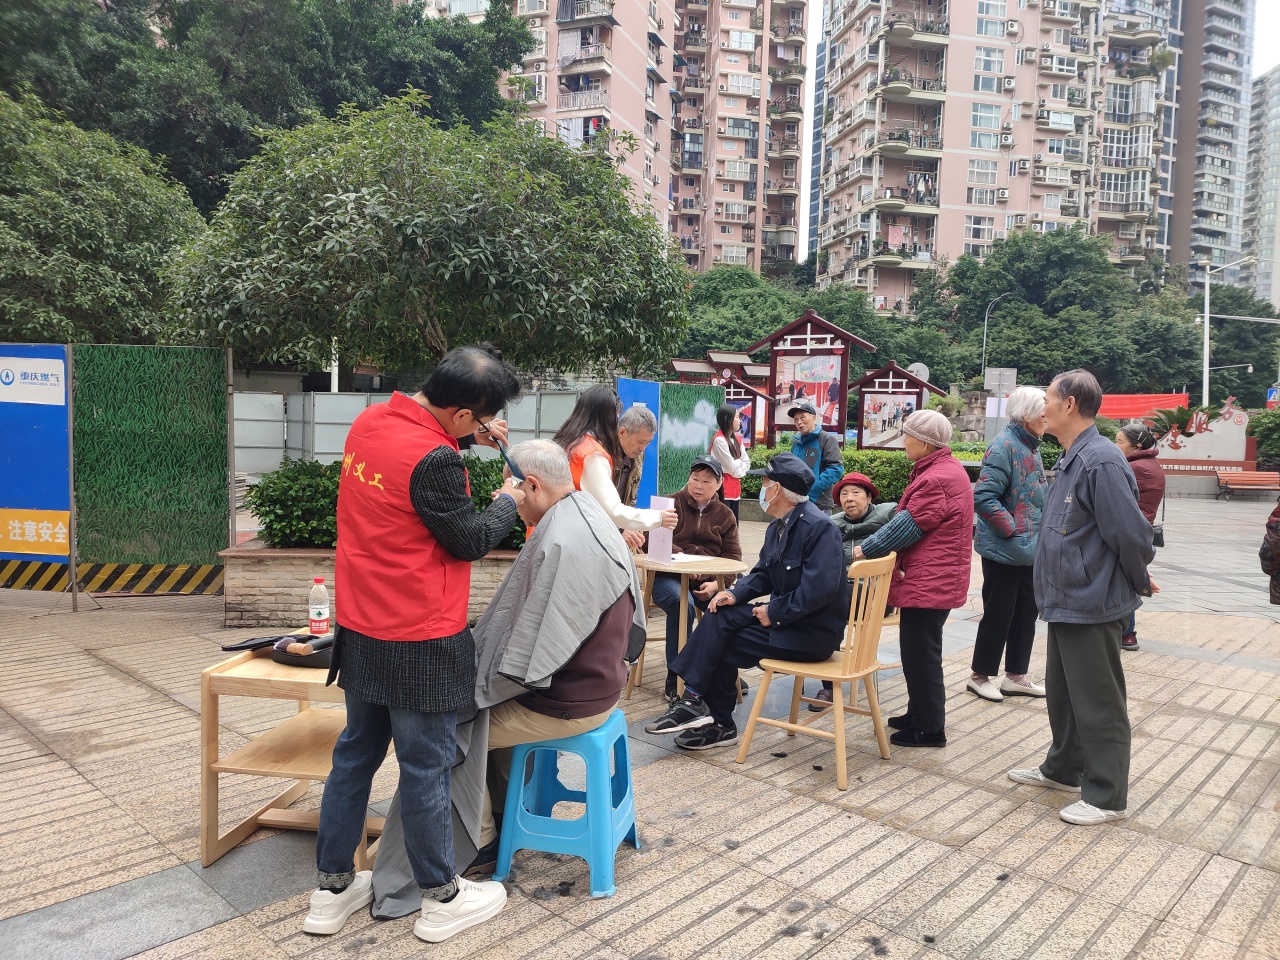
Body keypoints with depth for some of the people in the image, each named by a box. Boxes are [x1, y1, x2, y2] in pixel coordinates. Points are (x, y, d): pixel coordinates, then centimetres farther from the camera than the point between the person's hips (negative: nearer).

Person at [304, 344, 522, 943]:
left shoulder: (369, 421, 0)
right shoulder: (433, 461, -26)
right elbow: (469, 540, -15)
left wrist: (466, 440, 12)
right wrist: (509, 502, 2)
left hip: (361, 631, 8)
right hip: (420, 642, -8)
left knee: (355, 755, 19)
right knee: (426, 768, 7)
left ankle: (333, 890, 32)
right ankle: (441, 899, 25)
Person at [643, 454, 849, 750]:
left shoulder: (818, 526, -21)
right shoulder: (778, 526, 9)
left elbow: (819, 589, -28)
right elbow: (762, 574, 15)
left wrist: (775, 612, -20)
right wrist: (735, 594, -5)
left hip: (812, 633, -8)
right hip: (785, 617, 8)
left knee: (723, 647, -11)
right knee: (721, 615, -8)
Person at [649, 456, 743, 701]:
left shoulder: (725, 515, 14)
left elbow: (733, 556, 6)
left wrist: (717, 583, -13)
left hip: (708, 581, 3)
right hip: (669, 577, -2)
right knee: (682, 603, -35)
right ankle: (676, 680, -24)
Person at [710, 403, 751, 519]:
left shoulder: (737, 439, 12)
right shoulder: (719, 440, -15)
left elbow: (747, 463, 11)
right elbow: (731, 467, -16)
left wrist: (739, 473, -5)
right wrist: (740, 461, 3)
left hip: (735, 489, 8)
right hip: (723, 490, -8)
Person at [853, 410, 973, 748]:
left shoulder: (937, 479, -20)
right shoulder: (945, 469, 14)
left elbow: (908, 526, -19)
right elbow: (908, 516, 18)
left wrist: (866, 549, -8)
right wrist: (874, 544, 11)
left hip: (929, 582, -11)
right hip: (933, 579, 11)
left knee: (920, 655, 0)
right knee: (919, 651, 20)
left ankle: (929, 729, 10)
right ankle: (920, 715, 32)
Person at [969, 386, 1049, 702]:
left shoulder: (1031, 447, 12)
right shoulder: (1004, 446, -17)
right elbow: (983, 497, -24)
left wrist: (1040, 533, 9)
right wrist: (1013, 529, -22)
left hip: (1029, 549, 9)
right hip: (1004, 550, -9)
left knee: (1026, 613, 14)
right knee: (998, 614, 2)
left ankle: (1015, 676, 26)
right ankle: (979, 675, 17)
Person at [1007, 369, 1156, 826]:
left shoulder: (1101, 462, -22)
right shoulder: (1071, 460, 10)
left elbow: (1132, 535, -22)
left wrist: (1138, 582, -6)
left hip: (1092, 605, -10)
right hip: (1066, 601, 10)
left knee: (1097, 704, 3)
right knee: (1062, 693, 22)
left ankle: (1107, 797, 17)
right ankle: (1063, 768, 38)